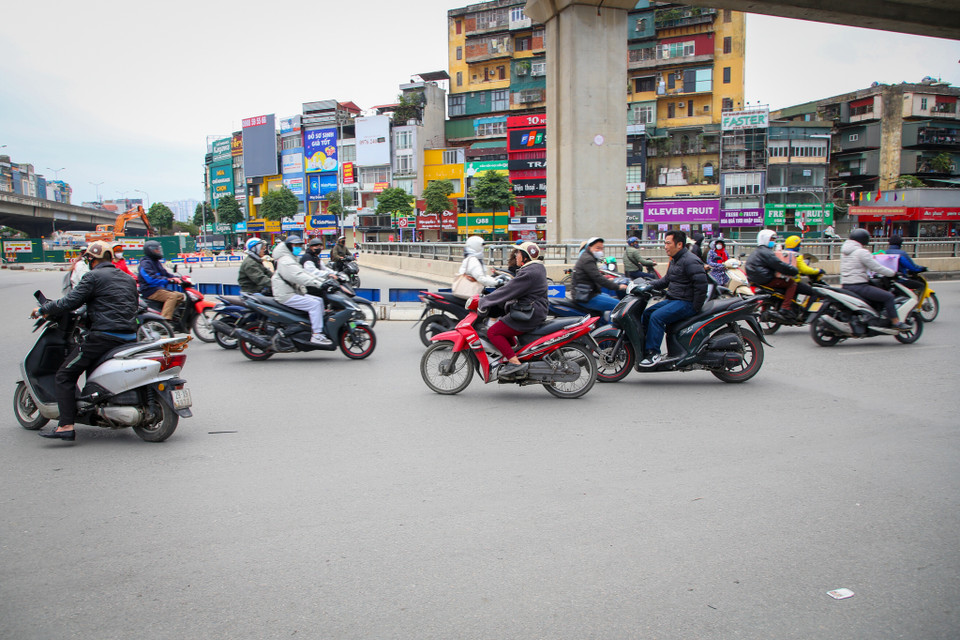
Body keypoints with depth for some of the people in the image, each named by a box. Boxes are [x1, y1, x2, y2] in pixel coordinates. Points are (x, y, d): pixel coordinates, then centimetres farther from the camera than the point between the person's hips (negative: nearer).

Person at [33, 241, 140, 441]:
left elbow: (70, 302, -9)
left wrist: (42, 309, 8)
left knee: (64, 376, -1)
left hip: (104, 336, -8)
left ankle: (66, 426, -13)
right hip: (130, 337, 8)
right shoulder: (128, 279, 18)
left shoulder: (94, 277, -4)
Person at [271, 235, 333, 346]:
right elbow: (298, 276, -27)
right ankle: (317, 335, -24)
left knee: (320, 300, 7)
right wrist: (318, 283, -35)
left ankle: (322, 329, 6)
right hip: (286, 295, -11)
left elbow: (305, 273, 18)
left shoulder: (292, 260, 22)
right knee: (314, 304, -21)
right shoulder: (285, 261, -13)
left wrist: (324, 280, 7)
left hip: (294, 293, 11)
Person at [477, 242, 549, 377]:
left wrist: (485, 301, -16)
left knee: (492, 332, -11)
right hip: (536, 312, 11)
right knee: (502, 327, 26)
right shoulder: (537, 268, 14)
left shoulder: (528, 273, -19)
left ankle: (515, 362, -16)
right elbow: (512, 287, 20)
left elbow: (508, 290, -21)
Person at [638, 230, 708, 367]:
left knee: (656, 317, -25)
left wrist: (695, 307, -20)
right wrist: (648, 286, 7)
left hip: (685, 302, -10)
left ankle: (653, 353, -21)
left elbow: (701, 284, -23)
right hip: (672, 299, 10)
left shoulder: (690, 261, -17)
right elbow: (665, 280, 22)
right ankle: (642, 347, 10)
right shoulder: (674, 260, 16)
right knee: (646, 314, 7)